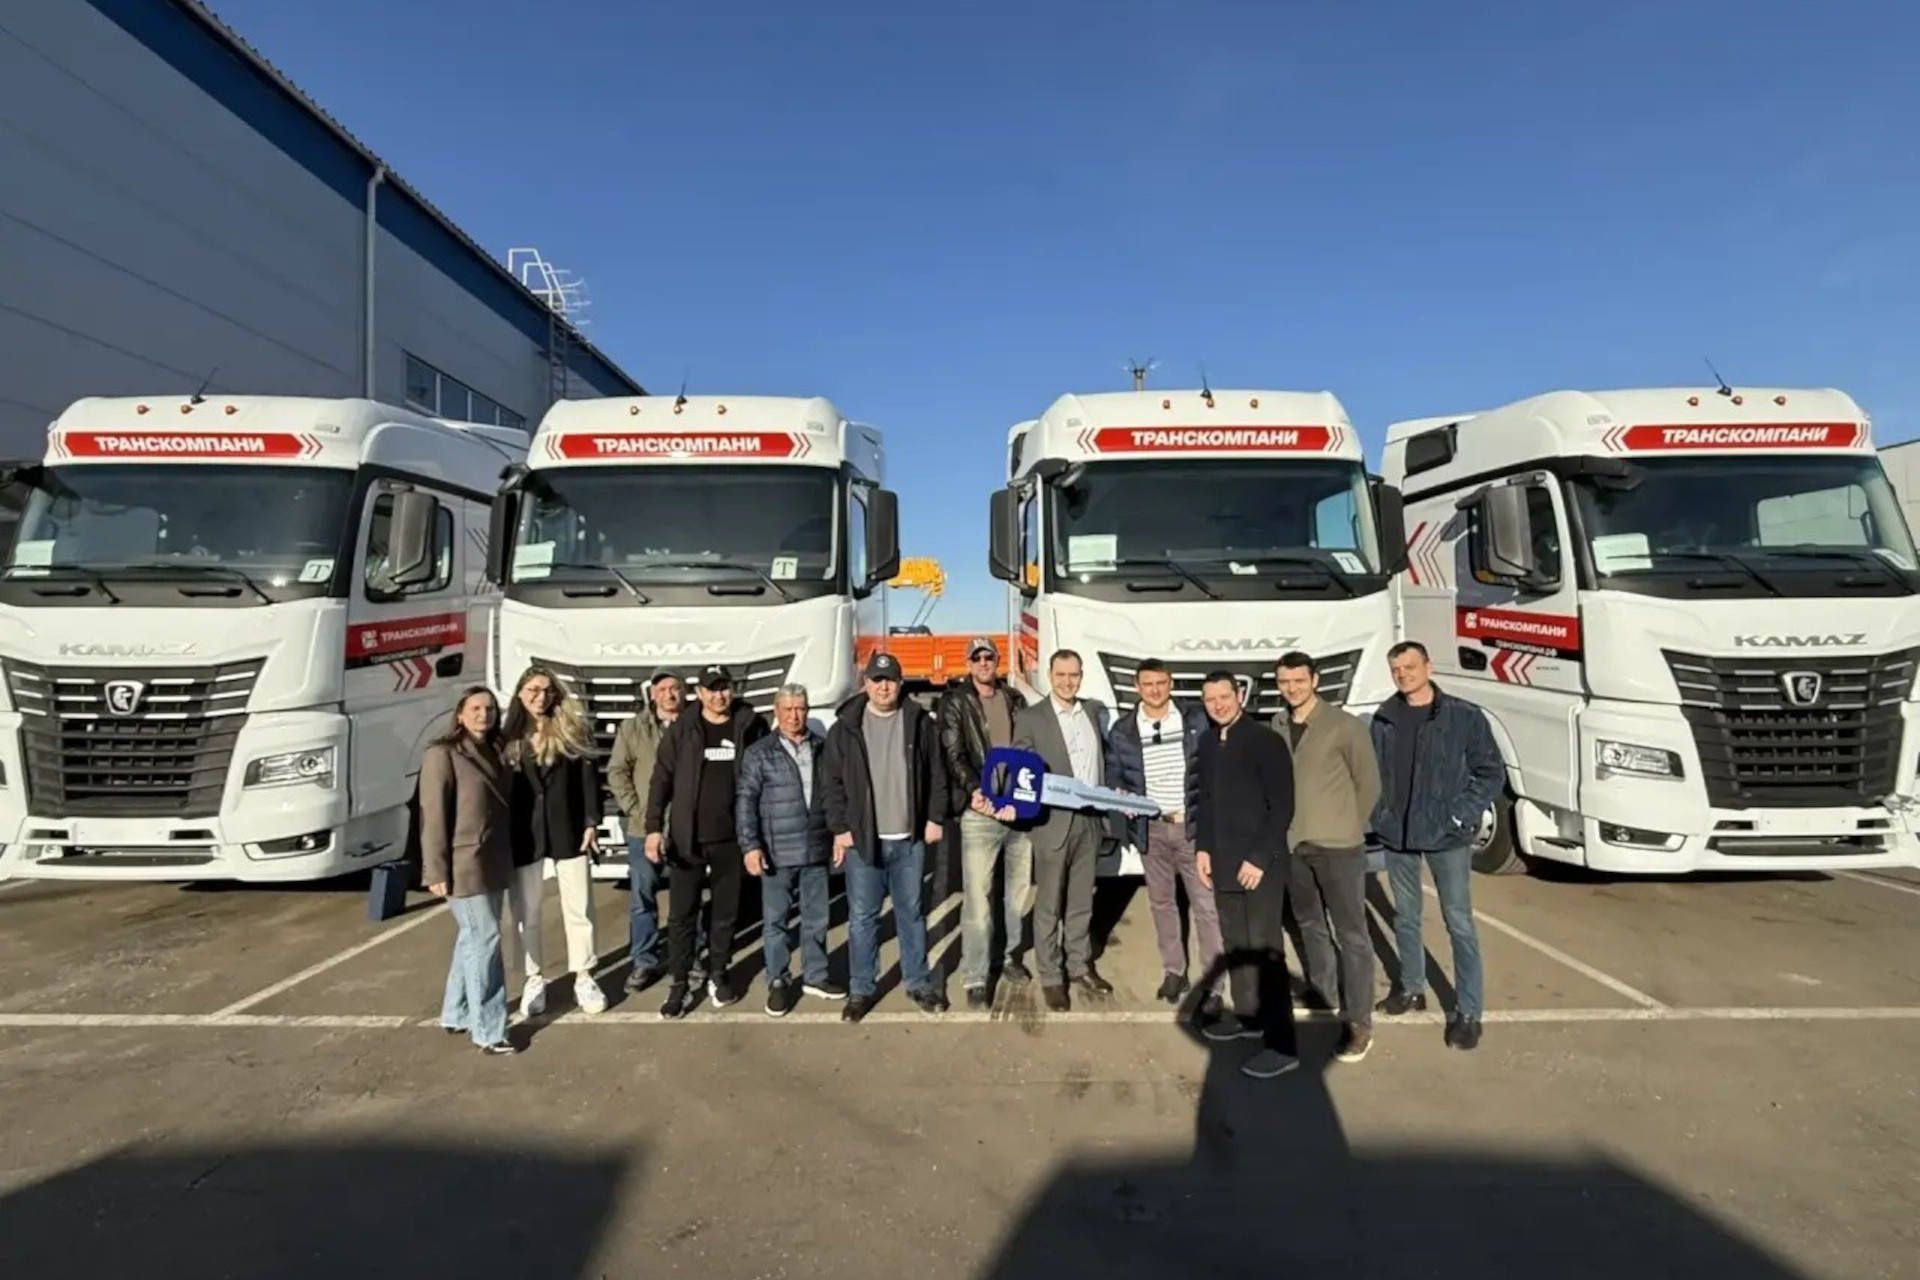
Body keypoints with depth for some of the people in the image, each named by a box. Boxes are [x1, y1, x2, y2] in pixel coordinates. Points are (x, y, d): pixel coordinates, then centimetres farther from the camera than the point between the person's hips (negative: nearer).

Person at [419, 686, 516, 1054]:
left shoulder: (493, 754, 13)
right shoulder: (443, 755, -10)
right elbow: (432, 815, -14)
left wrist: (507, 858, 13)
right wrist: (436, 870, -18)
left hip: (491, 864, 8)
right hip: (464, 866, -8)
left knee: (471, 940, 16)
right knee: (484, 940, -7)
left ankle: (457, 1014, 29)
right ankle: (488, 1030, -1)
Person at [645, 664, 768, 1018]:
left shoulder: (750, 727, 0)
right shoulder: (681, 730, -1)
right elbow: (661, 780, -1)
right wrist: (654, 827, -10)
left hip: (732, 839, 1)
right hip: (687, 839, 0)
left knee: (726, 913, 12)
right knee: (681, 915, 3)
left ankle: (719, 975, 28)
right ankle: (680, 985, 13)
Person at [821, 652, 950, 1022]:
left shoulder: (919, 722, 3)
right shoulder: (845, 727, 0)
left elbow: (936, 774, 6)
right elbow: (832, 782, 0)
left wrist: (934, 818, 0)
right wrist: (839, 828, -6)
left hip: (910, 839, 1)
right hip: (862, 839, -1)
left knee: (912, 913, 12)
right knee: (862, 917, 6)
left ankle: (918, 983, 24)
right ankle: (861, 989, 18)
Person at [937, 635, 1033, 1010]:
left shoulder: (1015, 700, 13)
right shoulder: (955, 703, 1)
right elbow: (953, 753, -9)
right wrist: (974, 789, -24)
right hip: (980, 811, -5)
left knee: (1018, 888, 16)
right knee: (977, 898, -5)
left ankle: (1010, 955, 34)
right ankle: (975, 979, 4)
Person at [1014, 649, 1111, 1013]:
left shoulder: (1094, 711, 9)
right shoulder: (1031, 719, -6)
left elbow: (1104, 758, 16)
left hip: (1089, 819, 4)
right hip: (1053, 821, -4)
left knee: (1082, 901, 15)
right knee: (1049, 905, 4)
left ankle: (1080, 966, 28)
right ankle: (1051, 977, 15)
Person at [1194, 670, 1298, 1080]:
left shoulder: (1265, 740, -11)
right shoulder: (1207, 744, 8)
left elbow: (1282, 806, -13)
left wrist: (1259, 858, -16)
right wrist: (1203, 847, 7)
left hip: (1260, 863, -6)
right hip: (1224, 862, 6)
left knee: (1265, 949, -4)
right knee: (1235, 945, 14)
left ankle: (1281, 1043, 3)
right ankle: (1246, 1015, 30)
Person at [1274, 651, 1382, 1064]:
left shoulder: (1345, 725, -10)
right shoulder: (1276, 727, 3)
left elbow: (1369, 783, -4)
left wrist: (1348, 827, 1)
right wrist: (1281, 825, 6)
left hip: (1337, 846, -5)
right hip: (1292, 844, 5)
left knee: (1351, 933, 0)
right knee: (1309, 924, 20)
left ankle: (1358, 1022, 7)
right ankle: (1322, 992, 38)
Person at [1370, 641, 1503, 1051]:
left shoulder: (1463, 716, -8)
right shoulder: (1384, 719, 2)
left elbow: (1492, 773, -6)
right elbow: (1372, 773, 11)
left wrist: (1460, 816, -13)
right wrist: (1380, 816, 0)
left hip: (1447, 837, -4)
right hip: (1397, 836, 4)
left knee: (1459, 924, 1)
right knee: (1405, 918, 16)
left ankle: (1468, 1011, 11)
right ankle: (1412, 988, 33)